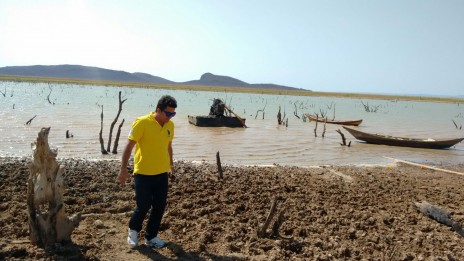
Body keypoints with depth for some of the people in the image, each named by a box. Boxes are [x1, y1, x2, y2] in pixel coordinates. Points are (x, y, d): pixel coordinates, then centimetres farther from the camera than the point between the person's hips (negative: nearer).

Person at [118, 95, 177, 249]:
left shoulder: (170, 125, 4)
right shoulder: (142, 123, -15)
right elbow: (129, 146, -13)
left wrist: (170, 165, 20)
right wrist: (123, 168, -18)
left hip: (162, 173, 6)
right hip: (143, 173, -5)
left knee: (159, 207, 8)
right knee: (143, 206, 1)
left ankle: (151, 237, 25)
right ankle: (133, 230, 30)